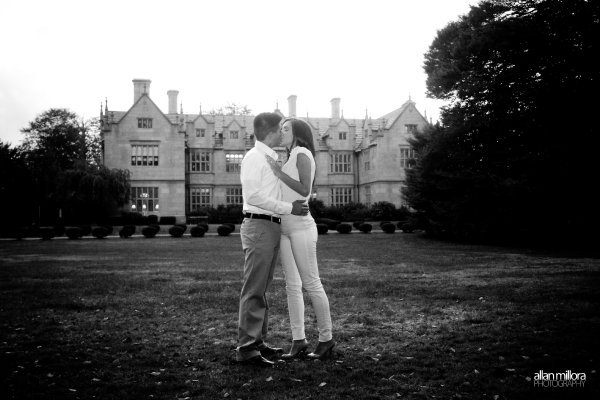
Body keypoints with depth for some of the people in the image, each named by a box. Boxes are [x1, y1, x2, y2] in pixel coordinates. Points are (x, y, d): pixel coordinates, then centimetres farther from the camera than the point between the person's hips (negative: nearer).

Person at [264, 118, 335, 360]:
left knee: (311, 284, -3)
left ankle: (326, 338, 8)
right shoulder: (290, 159, 20)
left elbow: (305, 190, -18)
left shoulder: (302, 152, -5)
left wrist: (278, 173, -16)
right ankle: (298, 341, 6)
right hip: (285, 230, 8)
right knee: (292, 286, 3)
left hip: (301, 227, -8)